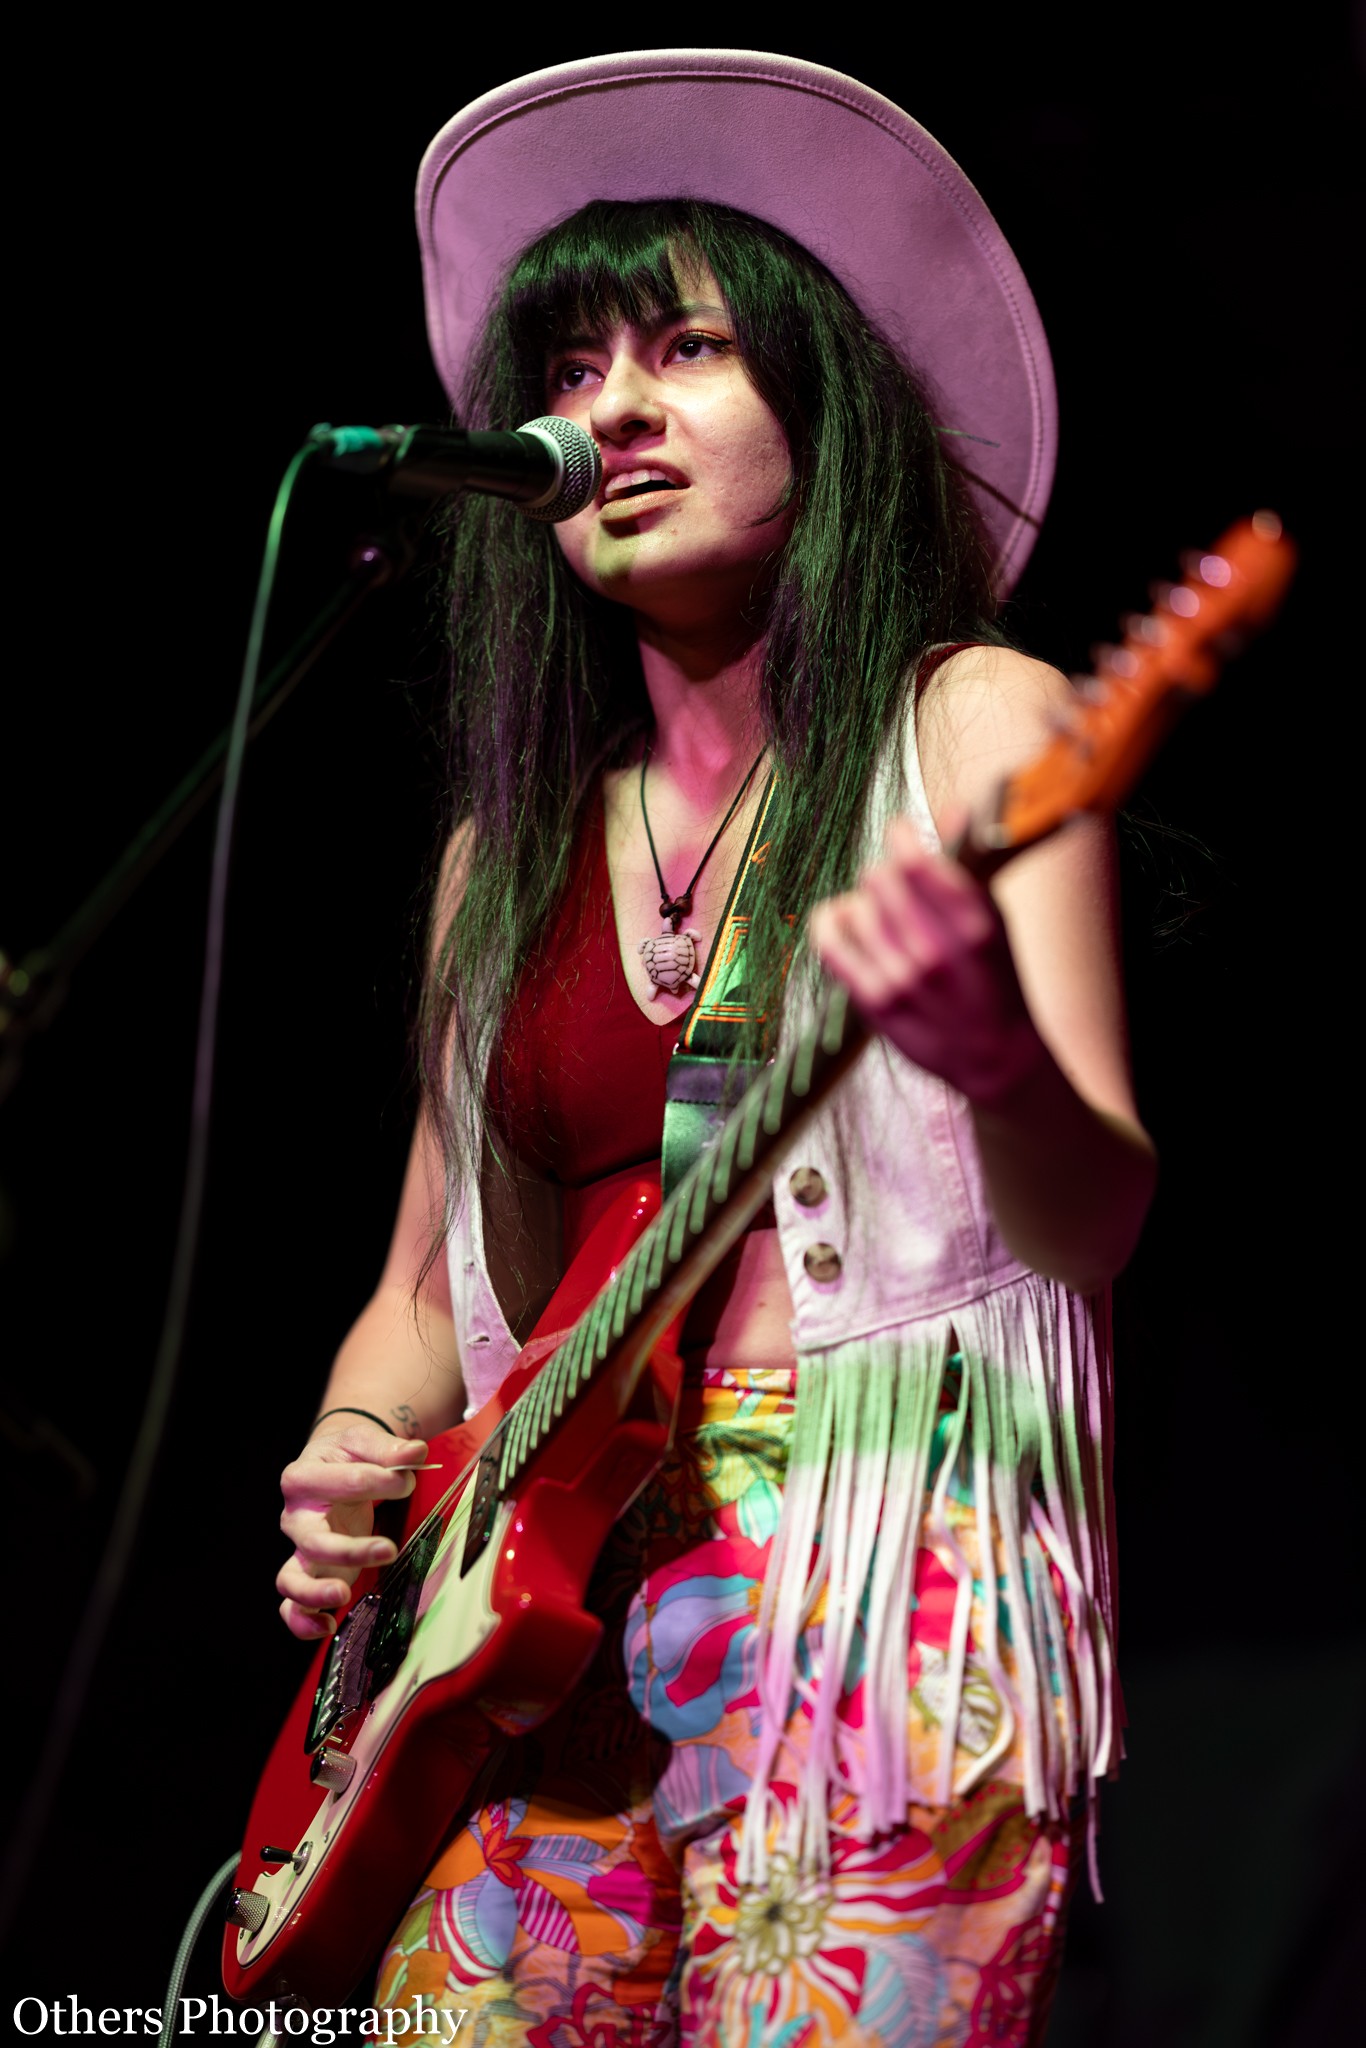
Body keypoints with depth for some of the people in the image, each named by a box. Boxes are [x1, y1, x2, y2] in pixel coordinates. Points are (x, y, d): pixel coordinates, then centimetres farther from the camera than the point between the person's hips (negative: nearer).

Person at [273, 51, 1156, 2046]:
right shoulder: (513, 845, 16)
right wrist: (351, 1463, 1)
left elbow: (1094, 1225, -9)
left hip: (881, 1566, -4)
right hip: (543, 1608, 5)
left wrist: (991, 1059, -30)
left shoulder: (976, 724, 2)